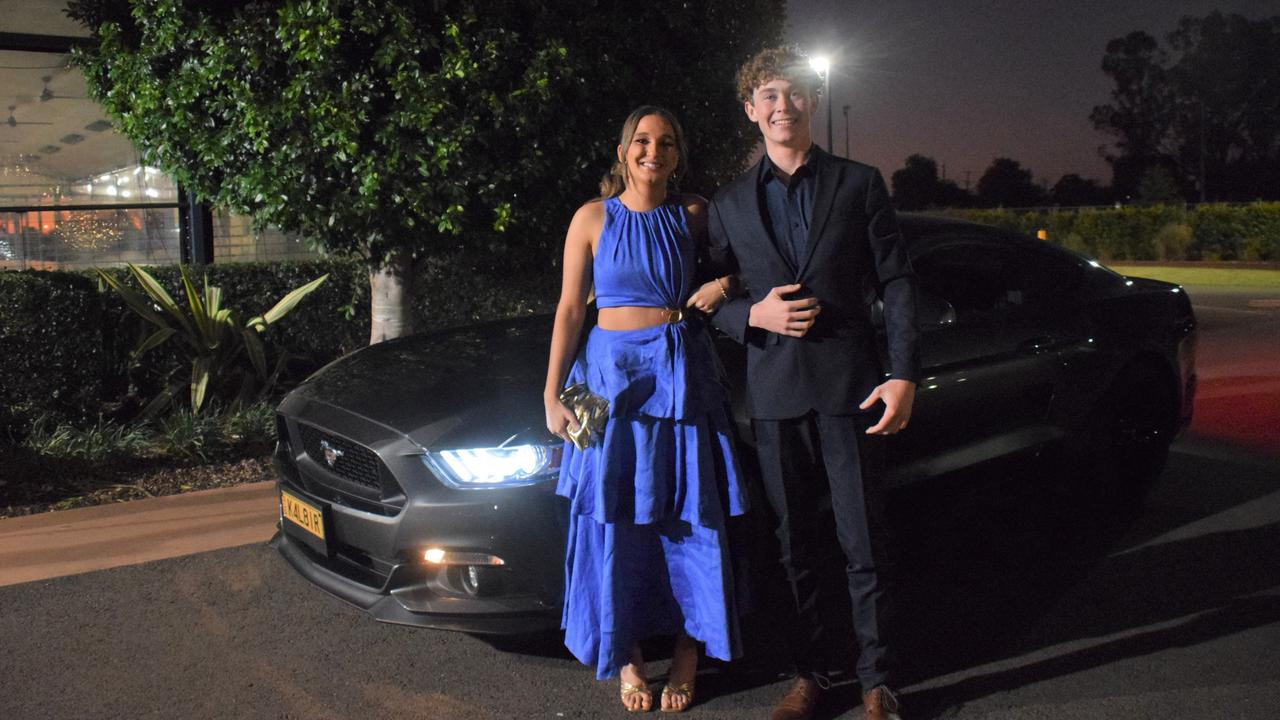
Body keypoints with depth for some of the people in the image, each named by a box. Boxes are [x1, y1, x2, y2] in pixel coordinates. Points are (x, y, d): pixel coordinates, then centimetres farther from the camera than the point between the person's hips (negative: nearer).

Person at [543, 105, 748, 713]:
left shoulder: (694, 215, 4)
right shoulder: (593, 218, 2)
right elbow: (569, 309, 1)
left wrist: (724, 285, -6)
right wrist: (552, 396, -3)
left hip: (683, 377, 1)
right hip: (613, 373, 0)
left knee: (688, 518, 2)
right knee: (614, 518, 2)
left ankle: (688, 651, 18)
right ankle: (627, 655, 17)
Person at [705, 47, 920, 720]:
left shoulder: (859, 184, 5)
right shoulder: (729, 203, 10)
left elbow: (896, 282, 2)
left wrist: (903, 375, -7)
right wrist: (754, 315, -9)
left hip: (848, 385, -2)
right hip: (773, 390, 2)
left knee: (864, 544, 2)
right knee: (792, 544, 10)